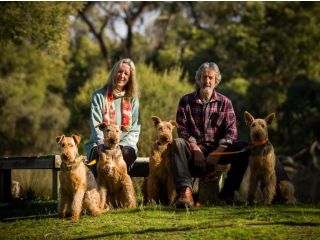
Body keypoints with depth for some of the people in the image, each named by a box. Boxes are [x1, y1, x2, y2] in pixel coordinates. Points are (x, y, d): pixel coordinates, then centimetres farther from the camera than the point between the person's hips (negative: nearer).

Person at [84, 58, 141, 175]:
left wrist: (121, 145, -9)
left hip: (124, 144, 1)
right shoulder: (99, 95, 9)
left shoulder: (132, 98, 14)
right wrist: (104, 144, -18)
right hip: (101, 143, -1)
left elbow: (135, 130, 9)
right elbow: (96, 126, 0)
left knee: (127, 153, -34)